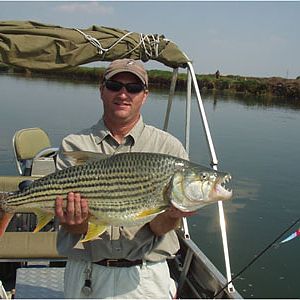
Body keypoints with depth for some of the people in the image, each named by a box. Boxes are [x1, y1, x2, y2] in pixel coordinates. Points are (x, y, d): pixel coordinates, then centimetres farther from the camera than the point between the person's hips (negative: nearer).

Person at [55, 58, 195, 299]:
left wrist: (171, 214, -28)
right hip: (85, 274, 1)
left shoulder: (169, 147, -3)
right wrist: (76, 221, -29)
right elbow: (75, 229, -7)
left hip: (146, 277, 0)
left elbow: (158, 228, -7)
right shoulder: (74, 145, -2)